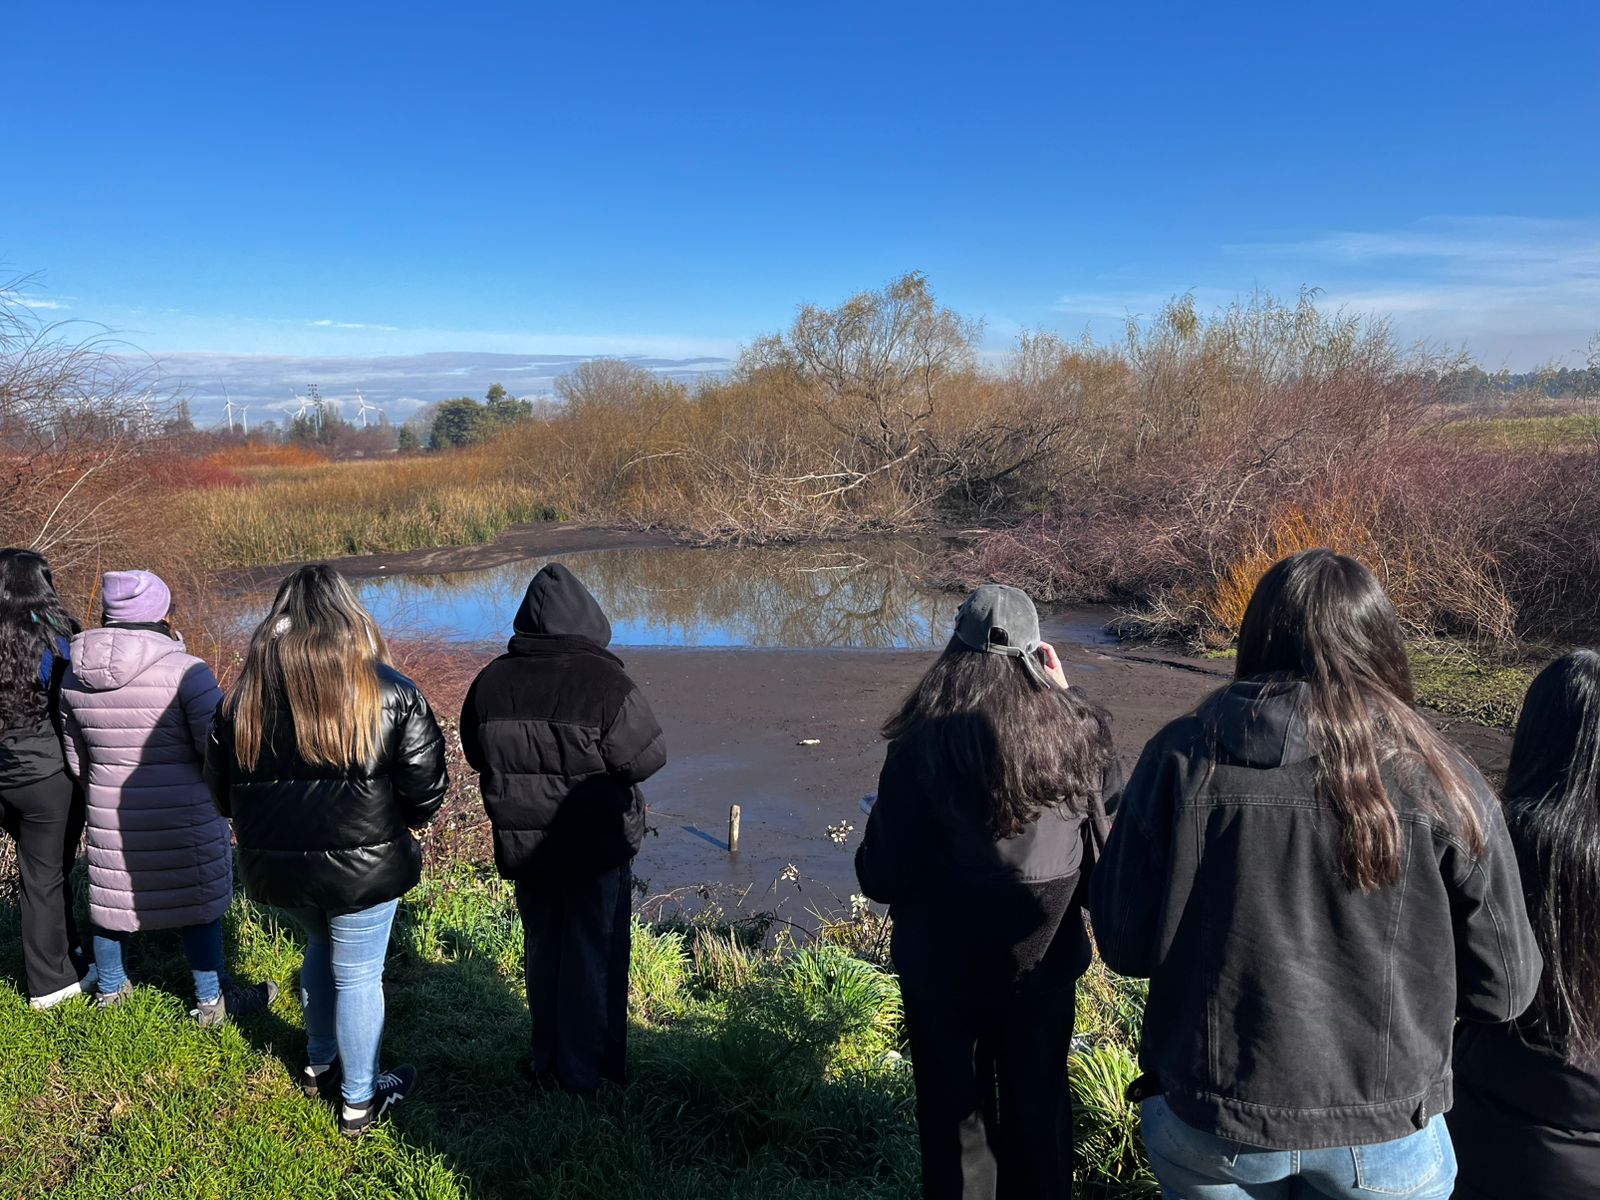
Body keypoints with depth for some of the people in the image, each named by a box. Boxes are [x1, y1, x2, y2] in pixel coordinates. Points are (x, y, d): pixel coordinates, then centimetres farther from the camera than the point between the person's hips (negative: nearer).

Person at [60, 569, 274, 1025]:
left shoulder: (74, 677, -2)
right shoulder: (186, 672, -21)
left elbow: (76, 760, 9)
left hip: (108, 815, 5)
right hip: (185, 817, -5)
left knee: (112, 899, 21)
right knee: (198, 906, 9)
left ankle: (110, 989, 41)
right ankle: (212, 1002, 21)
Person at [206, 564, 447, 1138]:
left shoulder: (243, 698, -3)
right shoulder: (389, 693, -14)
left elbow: (222, 791, 6)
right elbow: (425, 788, -12)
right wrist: (401, 821, 9)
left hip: (275, 867, 5)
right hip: (362, 866, -4)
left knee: (321, 947, 29)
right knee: (357, 976, 10)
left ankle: (320, 1064, 44)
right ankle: (360, 1100, 26)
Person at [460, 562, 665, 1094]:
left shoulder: (491, 682, -7)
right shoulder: (606, 685, -23)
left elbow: (476, 756, 6)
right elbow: (647, 759, -16)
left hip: (524, 846, 4)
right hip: (598, 848, -4)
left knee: (542, 950, 20)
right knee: (594, 955, 12)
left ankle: (548, 1062, 33)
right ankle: (586, 1070, 23)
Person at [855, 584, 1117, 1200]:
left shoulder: (922, 745, -22)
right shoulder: (1075, 731, -14)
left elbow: (881, 877, -16)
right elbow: (1105, 785, 11)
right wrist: (1066, 698, 9)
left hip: (944, 962, -2)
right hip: (1045, 957, 3)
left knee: (954, 1108, 19)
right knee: (1039, 1102, 23)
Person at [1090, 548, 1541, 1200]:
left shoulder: (1183, 756, -13)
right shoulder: (1441, 784, -11)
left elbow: (1125, 943, -8)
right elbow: (1503, 987, -3)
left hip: (1206, 1127, 0)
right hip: (1382, 1146, 0)